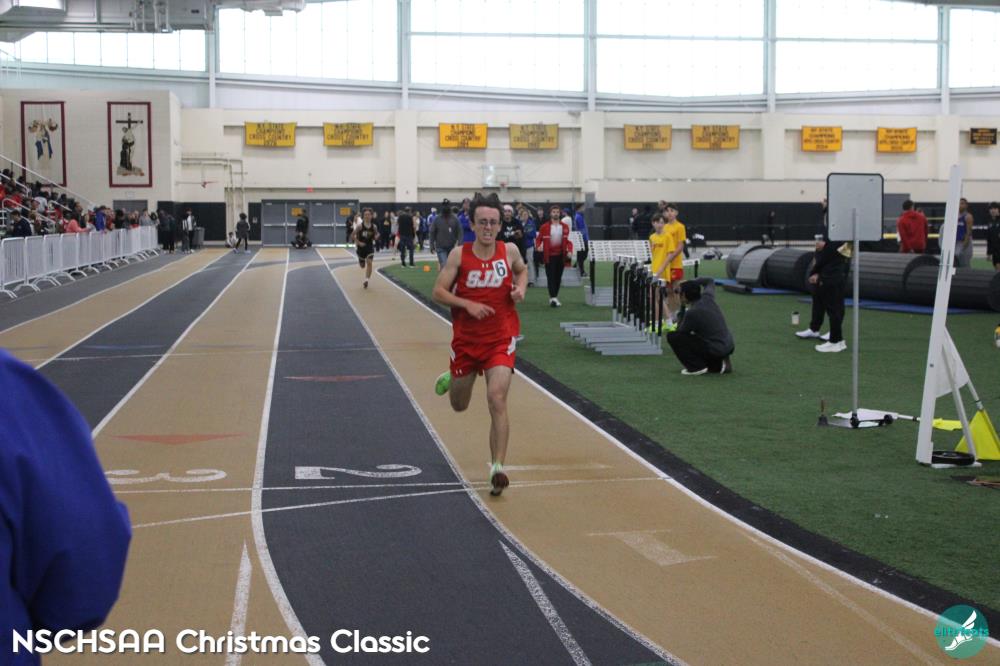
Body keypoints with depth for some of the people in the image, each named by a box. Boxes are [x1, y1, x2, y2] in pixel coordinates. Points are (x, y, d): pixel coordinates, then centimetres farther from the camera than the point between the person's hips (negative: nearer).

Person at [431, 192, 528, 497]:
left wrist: (521, 288, -3)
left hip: (501, 338, -1)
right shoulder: (459, 254, -9)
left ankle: (497, 469, -14)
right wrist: (468, 304, -21)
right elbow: (439, 291, -7)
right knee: (459, 405, 18)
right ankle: (450, 379, 56)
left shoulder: (509, 251, -5)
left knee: (497, 399, -18)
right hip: (466, 338, 1)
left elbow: (522, 269, 18)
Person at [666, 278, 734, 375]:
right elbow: (709, 281, 27)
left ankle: (696, 366, -3)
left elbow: (680, 332, 2)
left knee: (672, 336, -5)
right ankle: (719, 364, 15)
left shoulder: (692, 313, -16)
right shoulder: (708, 298, 4)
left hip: (715, 350, -8)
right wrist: (689, 283, 27)